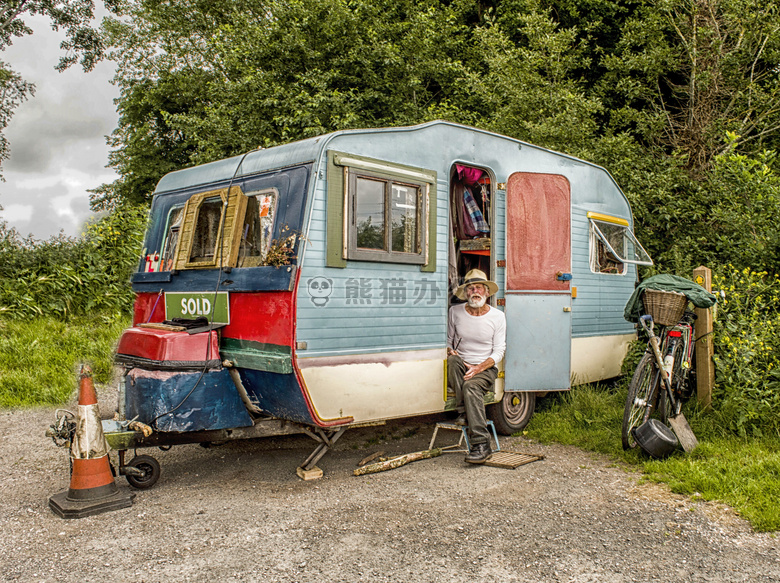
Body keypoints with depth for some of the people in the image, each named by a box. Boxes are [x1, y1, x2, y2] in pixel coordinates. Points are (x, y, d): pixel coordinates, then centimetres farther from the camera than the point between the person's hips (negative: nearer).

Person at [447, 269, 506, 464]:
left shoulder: (497, 316, 1)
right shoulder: (455, 312, 6)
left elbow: (499, 351, -1)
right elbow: (448, 339, 16)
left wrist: (478, 368, -17)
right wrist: (450, 352, -9)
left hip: (485, 368, -2)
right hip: (460, 367, 2)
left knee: (471, 386, -35)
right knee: (453, 361, -34)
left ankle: (481, 445, -36)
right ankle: (466, 410, -27)